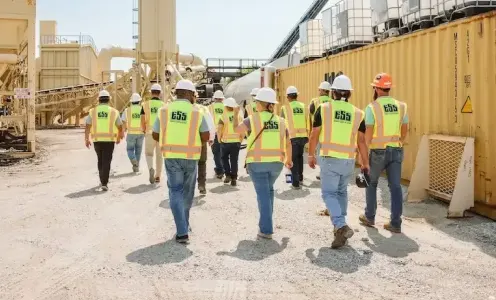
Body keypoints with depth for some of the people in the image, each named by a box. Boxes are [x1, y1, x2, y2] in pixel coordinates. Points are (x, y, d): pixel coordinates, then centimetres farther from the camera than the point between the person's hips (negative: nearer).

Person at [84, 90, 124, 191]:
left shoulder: (93, 111, 2)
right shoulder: (114, 112, 0)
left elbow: (87, 127, -4)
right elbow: (120, 127, 5)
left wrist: (86, 139, 1)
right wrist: (119, 138, 21)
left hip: (97, 140, 2)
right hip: (109, 140, -2)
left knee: (100, 160, 20)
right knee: (106, 162, -1)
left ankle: (103, 180, 28)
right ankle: (104, 183, -10)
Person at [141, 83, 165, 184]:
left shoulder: (146, 104, -1)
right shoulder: (163, 105, -1)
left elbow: (143, 120, -4)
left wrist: (144, 130, 13)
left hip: (150, 132, -1)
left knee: (149, 153, 12)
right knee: (159, 155, 12)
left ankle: (151, 168, -16)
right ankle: (157, 176, 17)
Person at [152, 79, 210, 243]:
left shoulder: (164, 110, 2)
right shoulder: (196, 112, -3)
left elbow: (155, 135, 6)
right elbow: (205, 136, -5)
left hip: (171, 156, 1)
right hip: (190, 157, 0)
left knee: (176, 192, 3)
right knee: (187, 192, 17)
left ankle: (182, 232, -8)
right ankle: (184, 224, 32)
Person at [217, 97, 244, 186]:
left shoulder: (223, 117, -8)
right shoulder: (239, 116, 2)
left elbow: (219, 130, -13)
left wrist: (219, 139, 1)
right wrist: (240, 140, 12)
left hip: (226, 141, -2)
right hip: (236, 141, 2)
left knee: (224, 158, 18)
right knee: (234, 160, 8)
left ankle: (228, 175, 11)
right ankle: (233, 179, 8)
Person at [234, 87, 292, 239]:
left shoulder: (253, 119, -5)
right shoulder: (280, 121, 7)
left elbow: (237, 129, -12)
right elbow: (288, 143, 10)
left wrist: (235, 114, 6)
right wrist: (289, 159, 25)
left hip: (257, 162, -4)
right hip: (276, 162, 4)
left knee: (263, 194, 0)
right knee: (269, 190, 24)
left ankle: (266, 229, -3)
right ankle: (266, 221, 29)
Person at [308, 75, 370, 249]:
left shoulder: (323, 109, -4)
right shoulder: (358, 113, 2)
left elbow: (314, 135, -1)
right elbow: (361, 141, 2)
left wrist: (311, 155, 12)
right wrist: (365, 163, 11)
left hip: (329, 158, -3)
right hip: (349, 160, 3)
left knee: (329, 193, 2)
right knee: (342, 192, 20)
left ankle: (341, 226, -17)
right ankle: (340, 227, 26)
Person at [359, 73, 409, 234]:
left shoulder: (372, 107, -11)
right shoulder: (401, 106, 3)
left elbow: (368, 133, -13)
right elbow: (404, 131, 11)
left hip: (378, 151, -3)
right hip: (396, 151, 4)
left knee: (371, 183, 16)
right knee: (395, 186, 4)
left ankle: (369, 217, 25)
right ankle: (395, 223, 3)